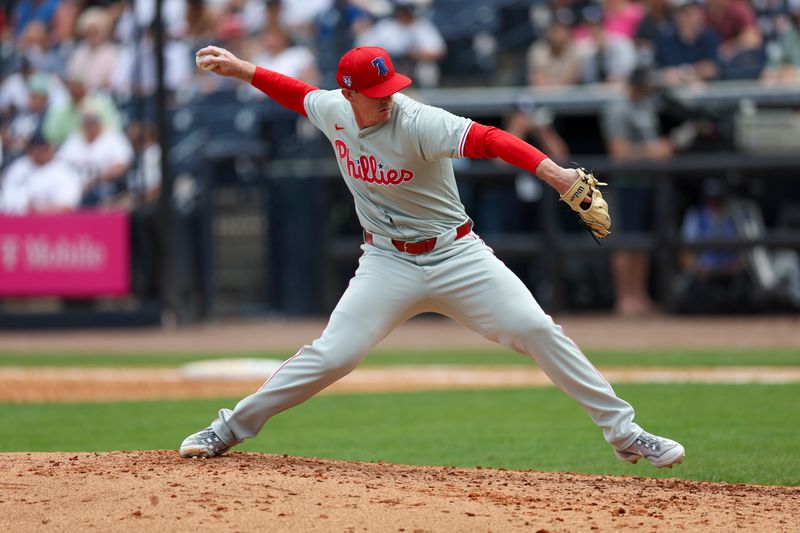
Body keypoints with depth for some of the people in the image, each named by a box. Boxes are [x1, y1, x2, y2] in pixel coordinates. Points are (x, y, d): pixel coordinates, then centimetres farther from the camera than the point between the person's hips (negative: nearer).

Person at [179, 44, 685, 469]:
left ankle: (623, 431, -8)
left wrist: (556, 174, -52)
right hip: (389, 264, 3)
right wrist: (241, 68, 17)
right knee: (332, 355, -9)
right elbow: (299, 93, 18)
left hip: (455, 255, -3)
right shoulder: (333, 110, -6)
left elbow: (487, 139, -38)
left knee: (537, 330, -14)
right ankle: (232, 427, 7)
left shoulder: (417, 122, -24)